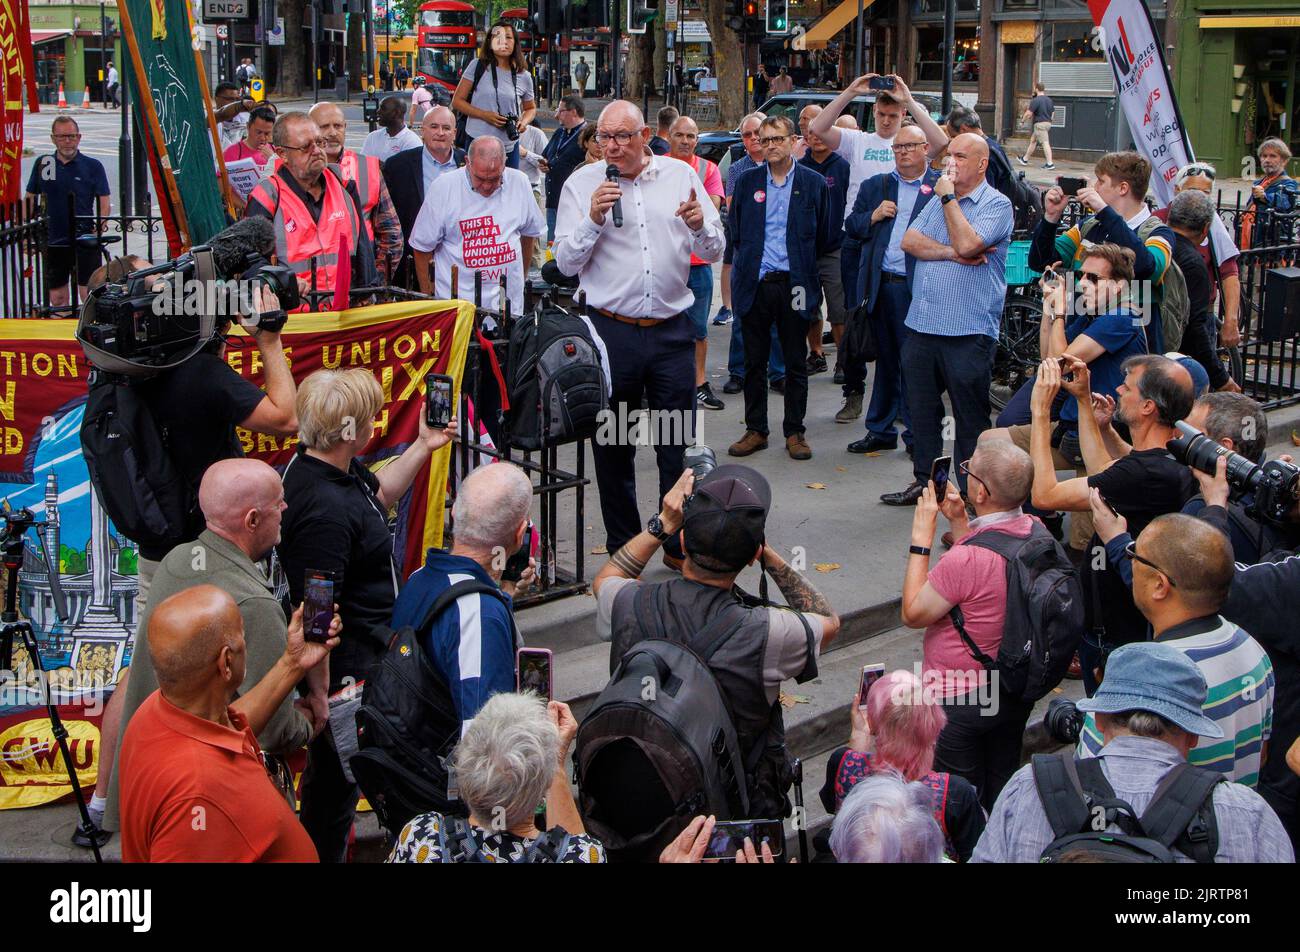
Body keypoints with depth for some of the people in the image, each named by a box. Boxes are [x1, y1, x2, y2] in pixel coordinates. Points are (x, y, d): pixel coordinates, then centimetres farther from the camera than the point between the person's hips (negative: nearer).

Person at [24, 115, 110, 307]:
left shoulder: (93, 166, 0)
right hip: (53, 242, 3)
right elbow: (30, 199, 15)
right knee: (57, 299, 8)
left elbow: (105, 204, -1)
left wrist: (98, 228, -17)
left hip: (84, 242, -3)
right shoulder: (42, 164, 8)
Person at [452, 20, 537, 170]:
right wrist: (485, 115, -14)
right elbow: (457, 101, -1)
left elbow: (531, 108, 22)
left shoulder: (523, 77, 6)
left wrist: (524, 121, -1)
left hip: (509, 148, 3)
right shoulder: (477, 66, -2)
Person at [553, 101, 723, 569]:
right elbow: (566, 262, -2)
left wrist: (700, 226, -15)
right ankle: (622, 548, 20)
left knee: (679, 444, 4)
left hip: (672, 331, 1)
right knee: (613, 447, 8)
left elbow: (715, 251, 6)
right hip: (610, 330, -1)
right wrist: (593, 219, -17)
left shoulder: (680, 175, 6)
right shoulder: (582, 183, 2)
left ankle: (680, 545, 16)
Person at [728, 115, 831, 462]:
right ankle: (755, 430, 15)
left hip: (794, 284, -2)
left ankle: (794, 432, 12)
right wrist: (750, 258, 10)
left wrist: (802, 265, 8)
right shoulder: (747, 181, 7)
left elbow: (824, 235, 7)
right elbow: (735, 229, 14)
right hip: (754, 284, 2)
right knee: (754, 362, 6)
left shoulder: (813, 183, 2)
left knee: (796, 364, 4)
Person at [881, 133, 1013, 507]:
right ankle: (924, 481, 26)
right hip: (921, 325, 7)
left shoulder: (997, 204, -5)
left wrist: (948, 198, -9)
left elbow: (967, 243, -21)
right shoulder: (938, 200, 16)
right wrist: (953, 253, -12)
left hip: (968, 331, -7)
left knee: (970, 415, 2)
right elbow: (910, 241, 3)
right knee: (922, 409, 14)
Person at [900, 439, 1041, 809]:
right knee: (1002, 786, 25)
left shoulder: (966, 558, -34)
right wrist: (958, 521, 2)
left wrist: (921, 538, -15)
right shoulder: (1036, 533, -9)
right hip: (1017, 691, 8)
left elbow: (913, 613, -18)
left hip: (960, 699, -8)